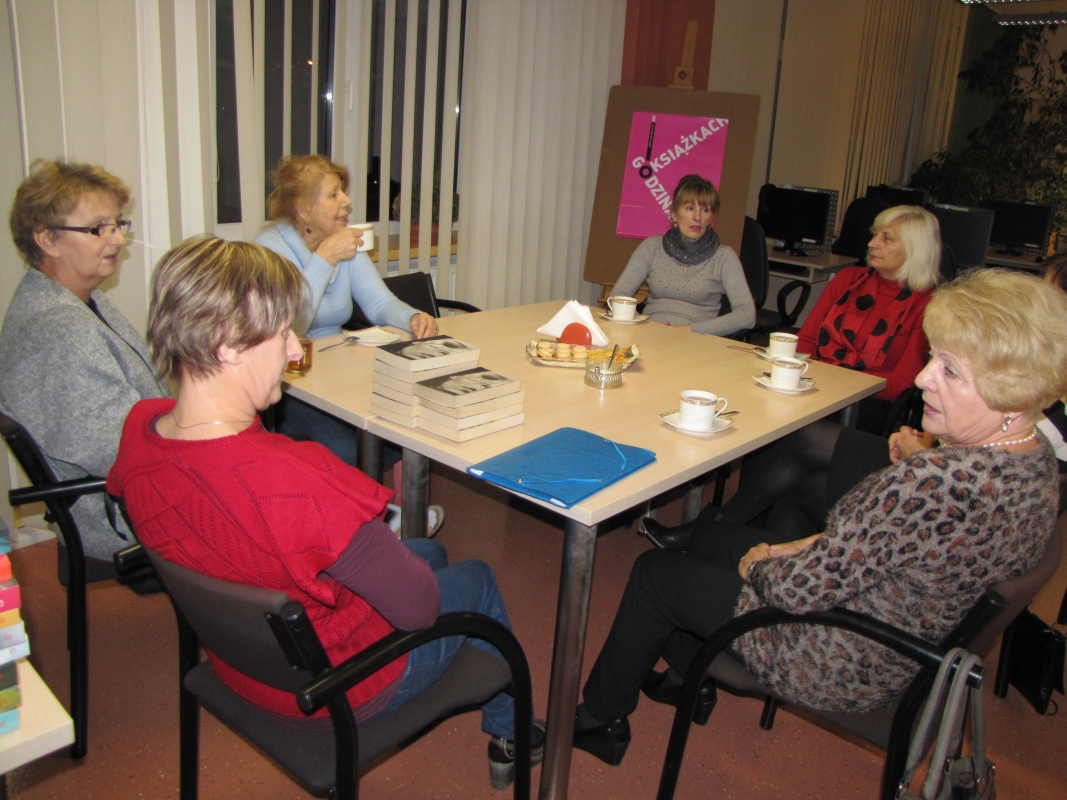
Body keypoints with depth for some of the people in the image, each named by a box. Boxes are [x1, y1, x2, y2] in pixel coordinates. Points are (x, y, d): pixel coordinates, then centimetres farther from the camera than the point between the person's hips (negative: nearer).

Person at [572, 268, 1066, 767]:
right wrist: (809, 546, -2)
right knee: (711, 537, 24)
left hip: (838, 669, -9)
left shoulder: (946, 480, -38)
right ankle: (687, 678, 47)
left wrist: (756, 565, -9)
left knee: (654, 572, 8)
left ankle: (599, 720, 33)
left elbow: (802, 589, -30)